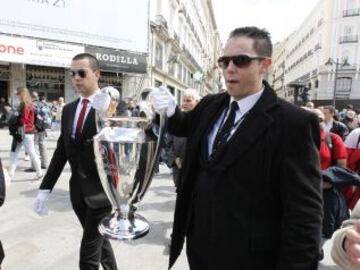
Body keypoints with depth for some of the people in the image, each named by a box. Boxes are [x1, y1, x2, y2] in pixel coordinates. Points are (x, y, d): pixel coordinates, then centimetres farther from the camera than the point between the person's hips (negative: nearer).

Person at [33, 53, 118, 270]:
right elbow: (61, 150, 8)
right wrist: (45, 188, 7)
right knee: (98, 241, 22)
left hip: (101, 190, -5)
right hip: (78, 191, 6)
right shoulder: (68, 109, 7)